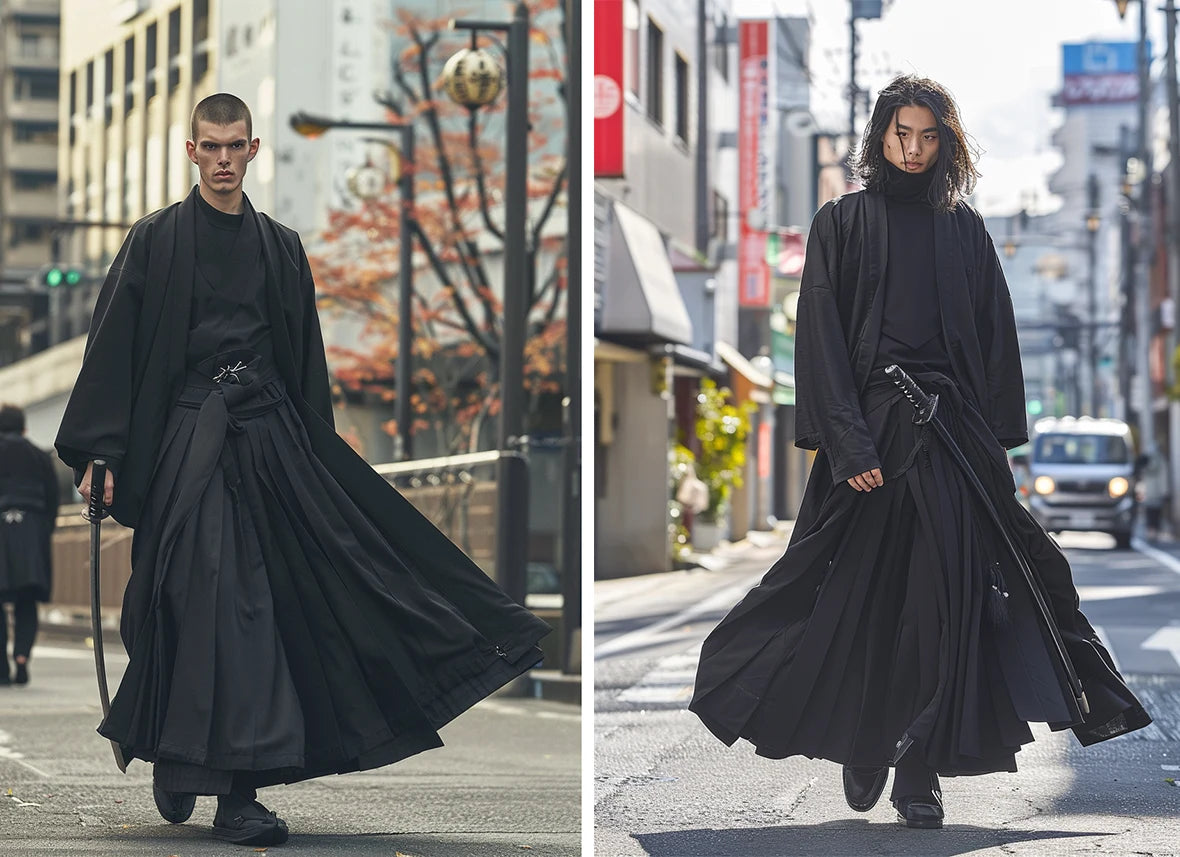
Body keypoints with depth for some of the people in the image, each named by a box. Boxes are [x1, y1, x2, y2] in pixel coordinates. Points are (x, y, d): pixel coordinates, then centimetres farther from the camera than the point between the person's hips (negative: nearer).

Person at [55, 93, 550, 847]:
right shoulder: (157, 241, 1)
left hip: (270, 437, 5)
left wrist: (320, 454, 13)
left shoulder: (279, 247, 13)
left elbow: (306, 359, 16)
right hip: (188, 441, -5)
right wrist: (100, 453, -8)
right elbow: (113, 348, -2)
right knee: (221, 602, -10)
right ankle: (234, 795, 0)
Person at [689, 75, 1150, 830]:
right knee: (861, 593, 2)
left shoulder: (964, 229, 10)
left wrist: (997, 441, 0)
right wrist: (848, 442, -14)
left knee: (945, 593, -3)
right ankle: (862, 749, 20)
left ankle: (922, 768, 2)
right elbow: (822, 336, -4)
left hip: (953, 430, 2)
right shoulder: (843, 223, 2)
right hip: (871, 427, -2)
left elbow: (996, 336, 9)